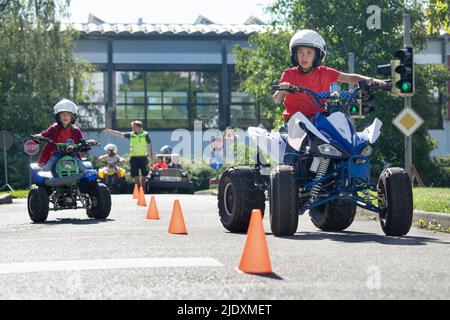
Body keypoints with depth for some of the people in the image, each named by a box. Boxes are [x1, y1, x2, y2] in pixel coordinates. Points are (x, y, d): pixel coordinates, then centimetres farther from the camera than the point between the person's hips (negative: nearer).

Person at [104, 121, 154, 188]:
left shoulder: (145, 134, -1)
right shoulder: (131, 135, 5)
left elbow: (150, 144, 8)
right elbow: (120, 134, 2)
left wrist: (151, 154, 3)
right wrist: (110, 131, -6)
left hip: (143, 157, -2)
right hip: (133, 157, 2)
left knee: (143, 175, 4)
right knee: (135, 175, 2)